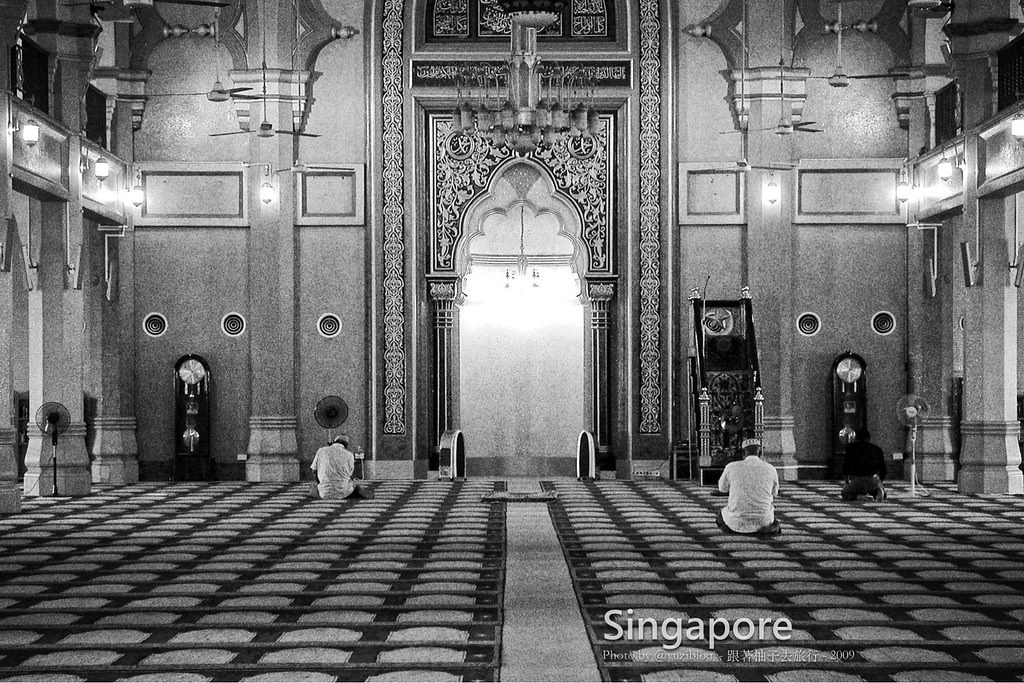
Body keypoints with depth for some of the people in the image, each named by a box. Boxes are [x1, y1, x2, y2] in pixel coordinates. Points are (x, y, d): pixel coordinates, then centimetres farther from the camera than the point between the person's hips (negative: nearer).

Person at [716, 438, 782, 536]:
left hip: (737, 522, -1)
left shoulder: (732, 467, -5)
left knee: (722, 514, 33)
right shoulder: (770, 470, -3)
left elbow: (723, 488, 14)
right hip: (762, 520, 1)